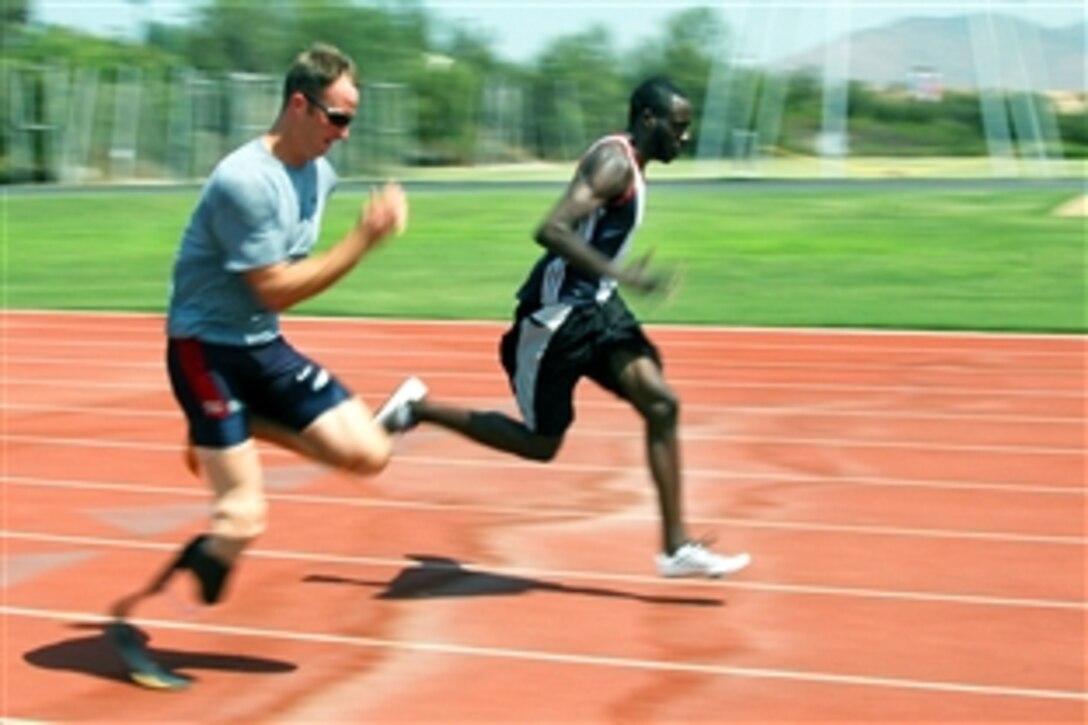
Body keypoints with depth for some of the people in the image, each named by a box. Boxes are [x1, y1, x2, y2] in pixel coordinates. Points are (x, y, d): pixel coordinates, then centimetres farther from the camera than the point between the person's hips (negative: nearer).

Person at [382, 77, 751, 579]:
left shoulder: (631, 167, 12)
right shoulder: (613, 162, -18)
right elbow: (552, 230, -30)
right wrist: (620, 274, -34)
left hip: (594, 308, 9)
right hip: (557, 315, -9)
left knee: (661, 405, -5)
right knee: (540, 444, 3)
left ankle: (676, 548, -3)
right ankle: (420, 408, 18)